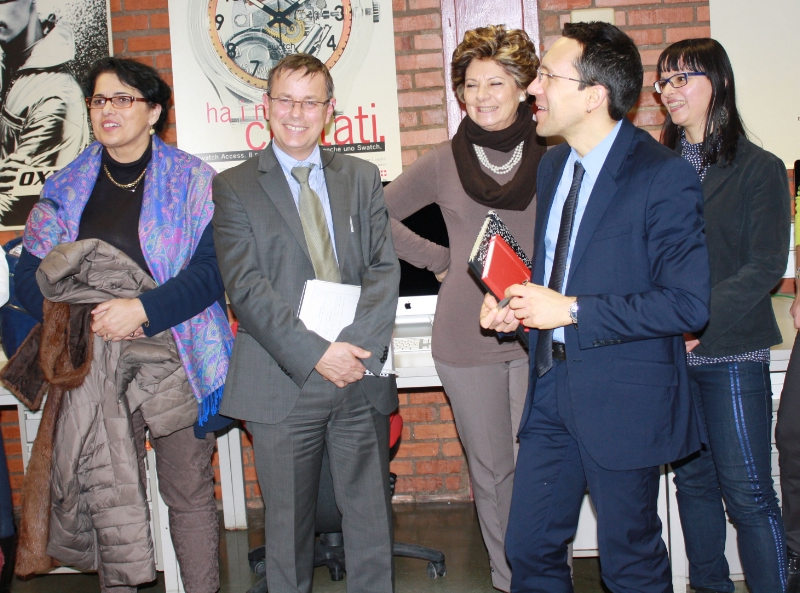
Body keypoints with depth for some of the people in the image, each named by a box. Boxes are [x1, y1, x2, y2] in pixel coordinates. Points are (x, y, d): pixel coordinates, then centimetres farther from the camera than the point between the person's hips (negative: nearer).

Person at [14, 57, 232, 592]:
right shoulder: (66, 189, 11)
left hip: (177, 356, -2)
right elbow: (30, 277, 8)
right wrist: (86, 318, -8)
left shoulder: (192, 180, 1)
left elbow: (212, 270, -8)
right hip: (95, 361, 3)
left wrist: (142, 309, -18)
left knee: (189, 493, 4)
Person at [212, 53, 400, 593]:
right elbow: (246, 286, -7)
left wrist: (359, 346, -13)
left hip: (362, 375, 2)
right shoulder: (234, 186, 3)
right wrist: (315, 353, -16)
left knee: (371, 516, 9)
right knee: (288, 522, 9)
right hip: (285, 381, -2)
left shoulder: (362, 178, 12)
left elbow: (384, 268, 4)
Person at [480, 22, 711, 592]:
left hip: (623, 396, -7)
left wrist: (571, 310, -21)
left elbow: (689, 304, -20)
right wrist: (511, 300, 0)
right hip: (552, 385, 7)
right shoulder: (552, 164, 9)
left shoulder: (663, 175, -16)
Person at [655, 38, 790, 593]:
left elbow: (766, 266, -9)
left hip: (731, 354, -4)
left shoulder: (759, 168, -2)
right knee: (693, 480, 13)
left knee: (747, 491, -2)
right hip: (667, 355, 4)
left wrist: (698, 321, -18)